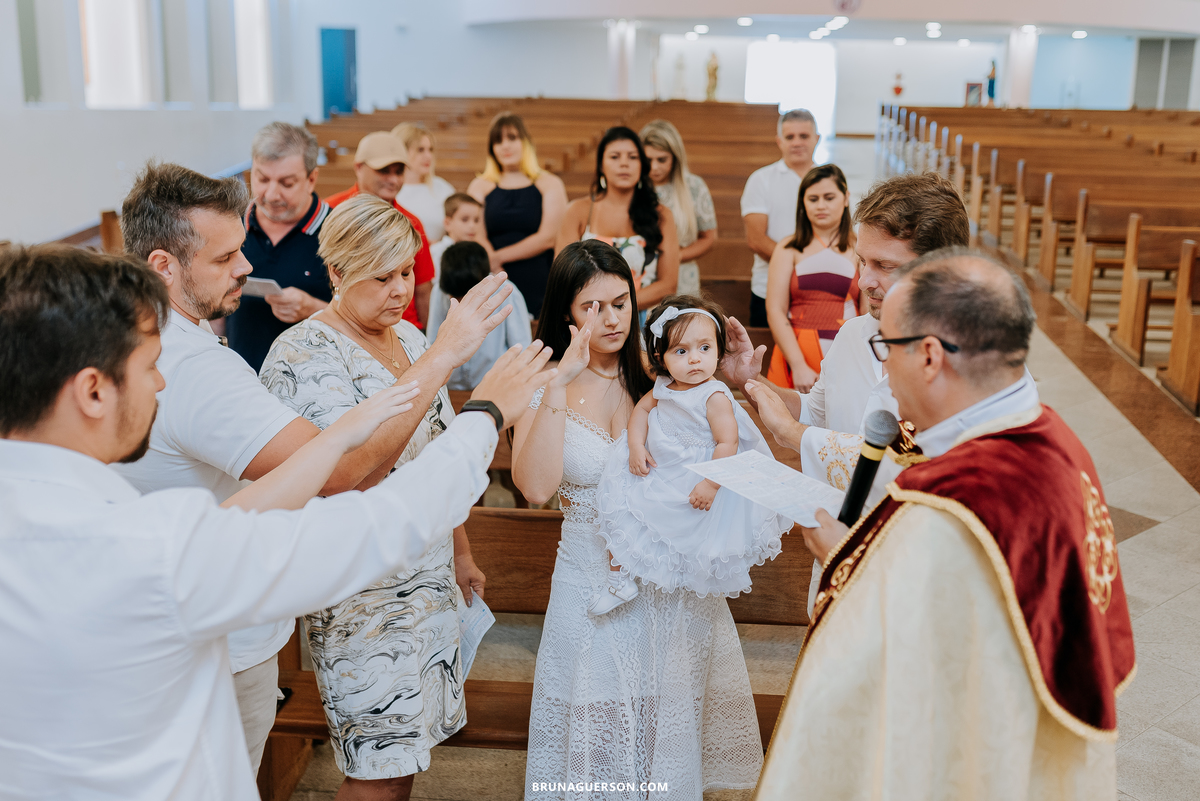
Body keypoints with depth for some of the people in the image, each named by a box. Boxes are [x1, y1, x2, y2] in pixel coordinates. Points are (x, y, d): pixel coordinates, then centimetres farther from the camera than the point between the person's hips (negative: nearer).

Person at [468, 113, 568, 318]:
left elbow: (547, 238, -2)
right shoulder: (480, 187, 13)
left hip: (539, 287, -1)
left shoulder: (549, 184, 10)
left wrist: (499, 256, -5)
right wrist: (499, 274, -16)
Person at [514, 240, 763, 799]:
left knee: (667, 734, 16)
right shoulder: (545, 387, -7)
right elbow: (535, 486, -24)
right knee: (598, 739, 10)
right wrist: (561, 383, -27)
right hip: (593, 579, -2)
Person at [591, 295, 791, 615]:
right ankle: (620, 581, 27)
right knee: (619, 516, 9)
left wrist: (710, 484, -29)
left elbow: (728, 443, -25)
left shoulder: (715, 397, -24)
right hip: (655, 473, 7)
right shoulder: (664, 386, -2)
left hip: (693, 486, -7)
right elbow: (642, 409, 11)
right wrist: (636, 446, -5)